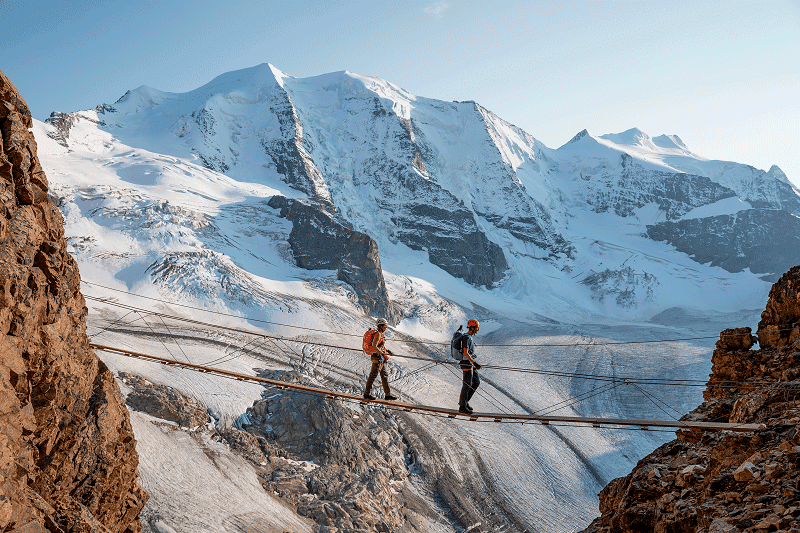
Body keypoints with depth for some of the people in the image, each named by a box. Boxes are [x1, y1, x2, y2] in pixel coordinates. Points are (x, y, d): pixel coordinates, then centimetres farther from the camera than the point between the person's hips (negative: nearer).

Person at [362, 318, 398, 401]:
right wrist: (382, 353, -19)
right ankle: (367, 394, 11)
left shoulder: (380, 334, 12)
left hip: (381, 359, 10)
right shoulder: (378, 334, -18)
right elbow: (374, 347, -25)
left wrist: (387, 350, 14)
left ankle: (387, 394, 14)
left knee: (384, 375, 11)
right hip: (378, 357, -10)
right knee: (373, 375, 0)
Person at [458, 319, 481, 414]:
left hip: (470, 364, 10)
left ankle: (465, 401, 18)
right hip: (467, 364, -10)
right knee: (467, 385, -4)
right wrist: (474, 363, -26)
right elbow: (466, 353, -26)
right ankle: (462, 407, 4)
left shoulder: (469, 337, 14)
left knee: (476, 382, 12)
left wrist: (474, 362, 24)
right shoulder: (467, 338, -18)